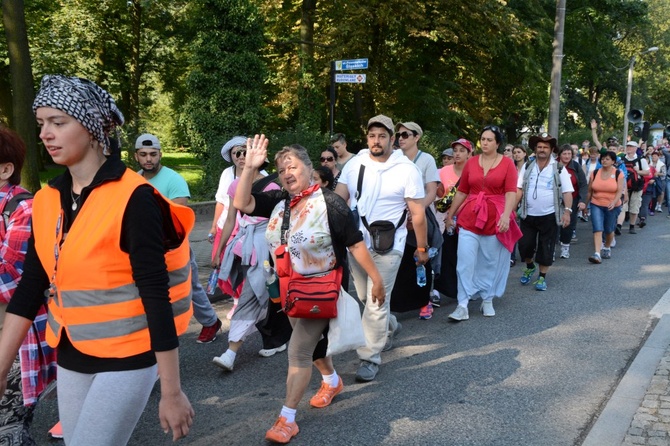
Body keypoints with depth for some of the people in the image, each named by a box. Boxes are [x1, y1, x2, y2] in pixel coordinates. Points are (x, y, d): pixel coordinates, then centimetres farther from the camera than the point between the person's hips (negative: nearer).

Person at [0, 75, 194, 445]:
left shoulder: (132, 198, -17)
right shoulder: (46, 201, 3)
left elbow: (156, 297, -18)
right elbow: (31, 287, 7)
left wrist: (171, 392, -17)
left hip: (126, 358, -6)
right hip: (71, 356, 6)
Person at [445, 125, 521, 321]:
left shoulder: (507, 163, -1)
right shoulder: (471, 162, 6)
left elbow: (511, 193, -9)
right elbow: (462, 191, 11)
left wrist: (506, 215, -22)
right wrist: (450, 214, 13)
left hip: (496, 219, -2)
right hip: (469, 217, 2)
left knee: (491, 262, 9)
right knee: (465, 262, -3)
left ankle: (487, 301, 25)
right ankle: (462, 306, 1)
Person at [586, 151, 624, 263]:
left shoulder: (618, 174, -3)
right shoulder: (595, 173, 3)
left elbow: (620, 191, -12)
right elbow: (590, 190, 8)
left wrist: (614, 202, -27)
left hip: (612, 206, -1)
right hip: (596, 205, 1)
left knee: (609, 230, 13)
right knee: (597, 229, -13)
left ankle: (607, 248, 40)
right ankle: (597, 254, -20)